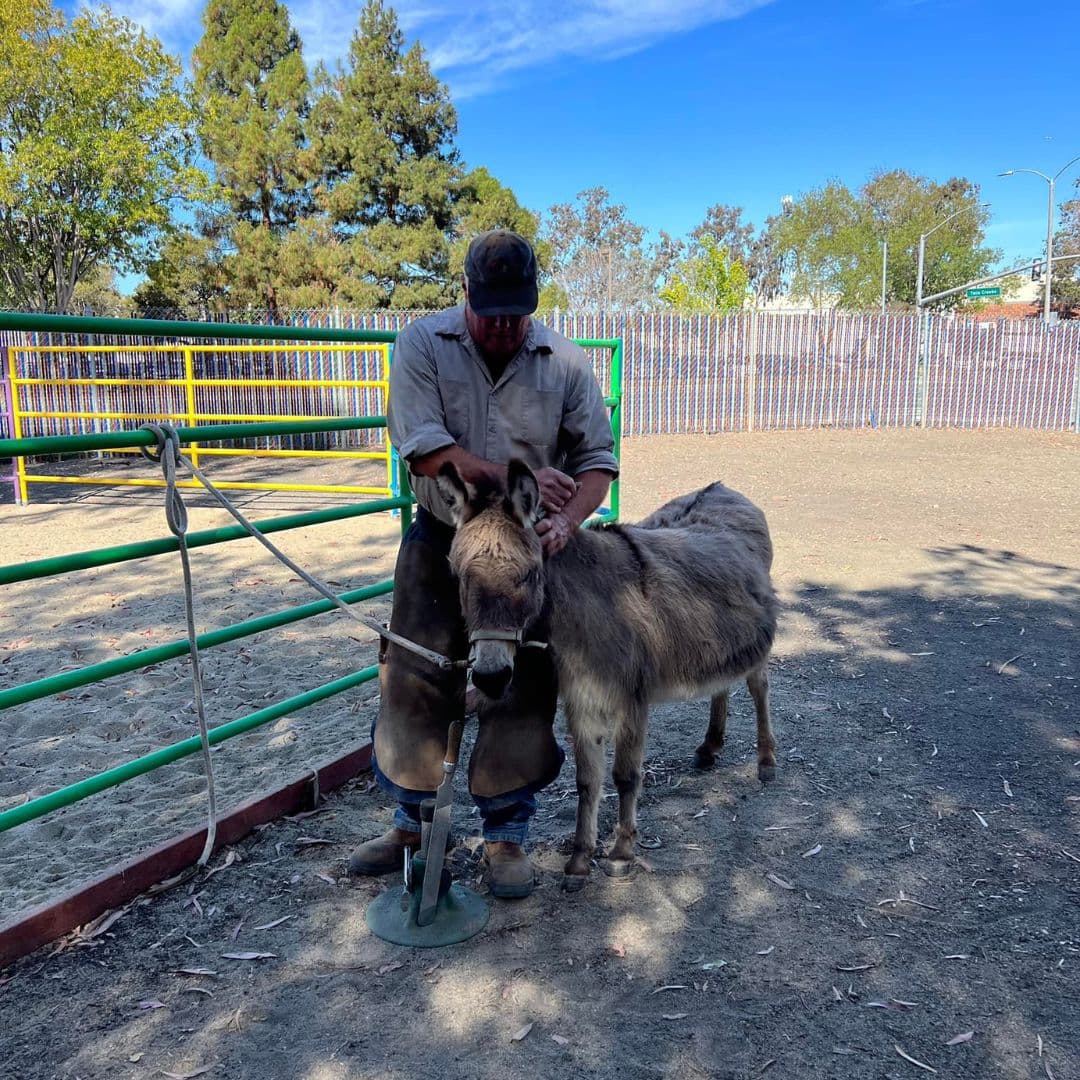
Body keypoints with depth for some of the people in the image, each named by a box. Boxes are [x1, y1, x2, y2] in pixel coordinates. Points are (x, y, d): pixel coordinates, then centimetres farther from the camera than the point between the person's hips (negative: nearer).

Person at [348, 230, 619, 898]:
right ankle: (411, 825, 28)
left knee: (521, 696, 5)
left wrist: (567, 521, -24)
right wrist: (517, 478, -27)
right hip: (439, 544, 0)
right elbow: (424, 446, -20)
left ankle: (507, 837, 23)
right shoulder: (423, 344, -8)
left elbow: (598, 458, -5)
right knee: (413, 685, 7)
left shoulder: (565, 362, -4)